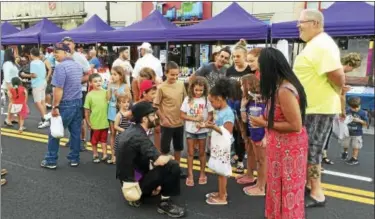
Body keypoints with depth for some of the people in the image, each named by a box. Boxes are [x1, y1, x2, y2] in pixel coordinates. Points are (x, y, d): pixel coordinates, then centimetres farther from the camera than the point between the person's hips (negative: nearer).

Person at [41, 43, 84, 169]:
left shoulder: (61, 66, -17)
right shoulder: (78, 65, 10)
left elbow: (58, 89, -21)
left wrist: (55, 107, -16)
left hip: (66, 104, -7)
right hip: (78, 102, 7)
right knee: (76, 132, 11)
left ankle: (51, 160, 14)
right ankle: (74, 159, 18)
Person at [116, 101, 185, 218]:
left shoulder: (131, 130, 4)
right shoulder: (139, 136, -24)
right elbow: (160, 160, -31)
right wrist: (169, 157, -8)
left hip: (128, 178, 10)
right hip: (134, 182, -10)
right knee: (172, 166, -18)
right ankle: (165, 203, -4)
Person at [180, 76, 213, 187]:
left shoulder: (206, 99, -6)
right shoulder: (188, 99, -5)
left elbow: (210, 115, -3)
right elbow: (182, 115, -5)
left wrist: (204, 123, -21)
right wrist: (195, 119, -18)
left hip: (202, 130, 0)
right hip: (190, 130, 0)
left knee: (202, 152, 13)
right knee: (190, 153, 8)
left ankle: (202, 174, 27)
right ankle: (190, 175, 17)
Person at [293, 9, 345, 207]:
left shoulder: (322, 45, -21)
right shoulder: (314, 44, 13)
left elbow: (338, 77, -26)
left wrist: (336, 93, -9)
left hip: (318, 108, -10)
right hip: (310, 106, 10)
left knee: (310, 151, -1)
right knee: (306, 149, 18)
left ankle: (317, 195, 13)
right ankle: (308, 185, 32)